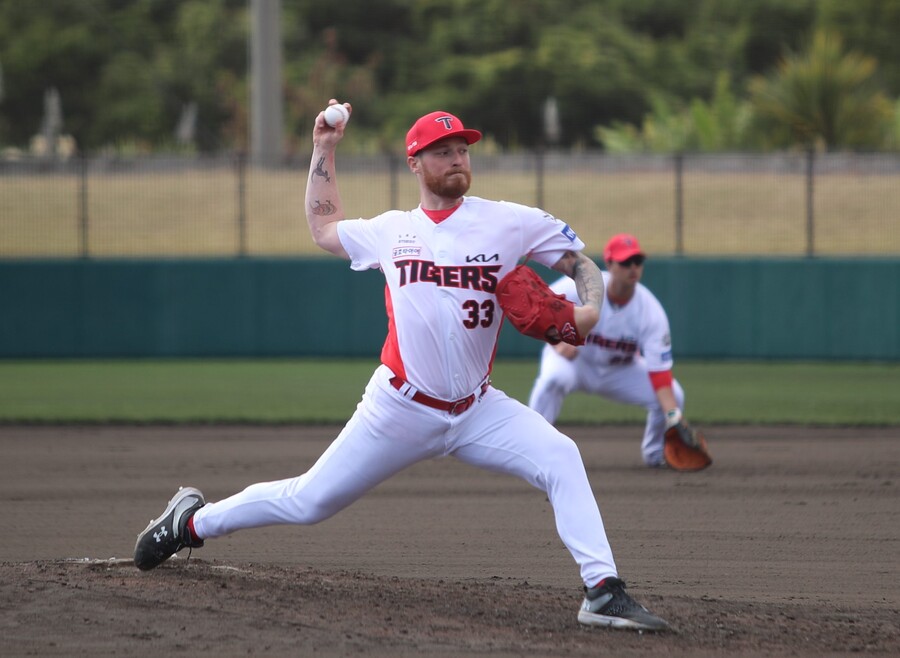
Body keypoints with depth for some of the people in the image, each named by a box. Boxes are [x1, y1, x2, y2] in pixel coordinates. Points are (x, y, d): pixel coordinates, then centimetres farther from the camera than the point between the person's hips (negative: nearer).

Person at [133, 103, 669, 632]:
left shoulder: (510, 223, -2)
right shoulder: (392, 231, 6)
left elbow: (584, 265, 1)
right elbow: (324, 228, 25)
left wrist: (589, 310, -20)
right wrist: (324, 149, 21)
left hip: (478, 410, 0)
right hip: (401, 408, 0)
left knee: (560, 458, -24)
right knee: (310, 502, 5)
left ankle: (603, 591, -27)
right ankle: (194, 521, 27)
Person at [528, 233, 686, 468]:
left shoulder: (651, 312, -25)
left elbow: (659, 370, -28)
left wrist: (673, 416, -40)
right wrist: (557, 341, -30)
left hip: (621, 370, 2)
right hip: (575, 360, -2)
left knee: (673, 396, -18)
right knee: (554, 377, -38)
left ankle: (655, 454, 10)